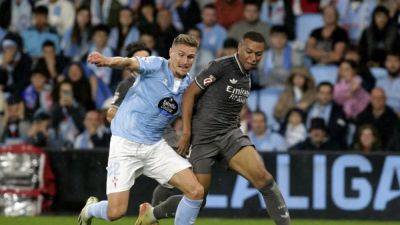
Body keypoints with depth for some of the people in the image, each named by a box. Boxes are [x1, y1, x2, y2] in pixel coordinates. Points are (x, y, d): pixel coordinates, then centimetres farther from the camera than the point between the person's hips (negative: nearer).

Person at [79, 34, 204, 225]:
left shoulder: (189, 85, 7)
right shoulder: (157, 65, -9)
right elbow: (130, 63, -29)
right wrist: (109, 61, -50)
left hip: (155, 145, 5)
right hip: (126, 143, -5)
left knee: (196, 192, -11)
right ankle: (90, 210, 25)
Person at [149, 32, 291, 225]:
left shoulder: (247, 79, 13)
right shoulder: (222, 66, -10)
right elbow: (190, 93, -9)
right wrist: (186, 133, -11)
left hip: (230, 134, 6)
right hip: (203, 136, -6)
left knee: (263, 177, -19)